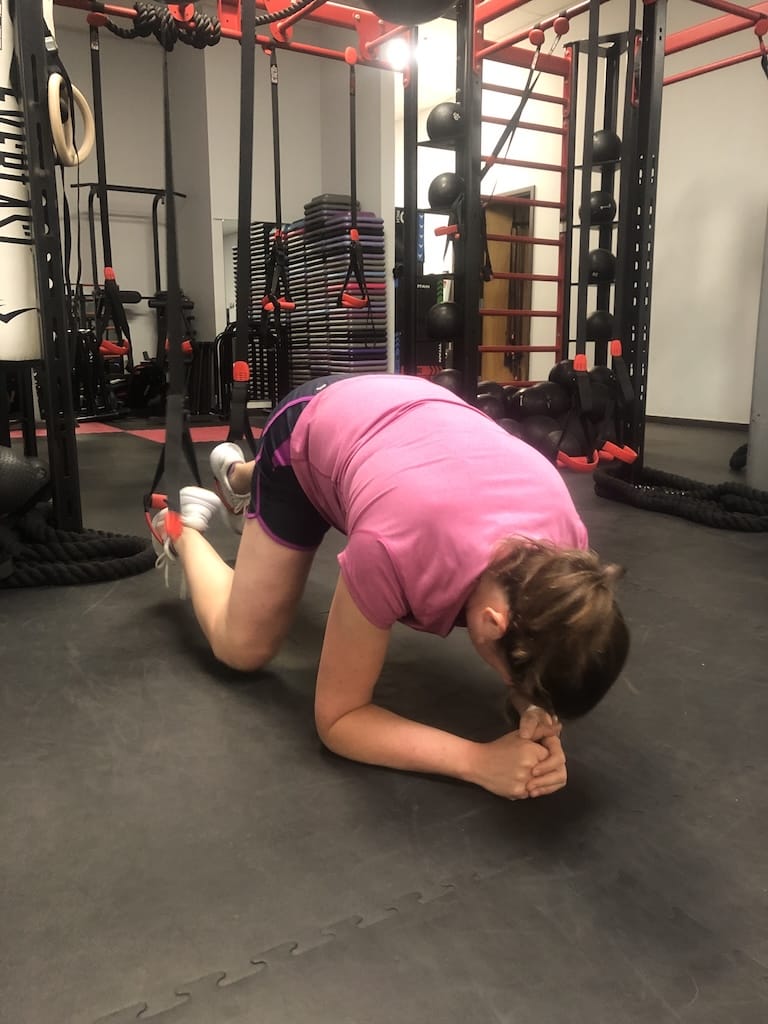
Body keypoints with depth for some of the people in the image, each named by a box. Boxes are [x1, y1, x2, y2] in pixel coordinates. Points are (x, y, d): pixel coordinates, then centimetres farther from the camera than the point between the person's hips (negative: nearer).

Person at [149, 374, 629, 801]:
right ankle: (184, 529, 28)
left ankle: (237, 474, 58)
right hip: (309, 430, -4)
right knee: (243, 646, -2)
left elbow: (539, 661, -12)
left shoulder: (565, 540, -32)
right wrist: (477, 760, -41)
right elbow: (336, 717, -30)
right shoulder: (395, 553, -45)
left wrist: (542, 724, -33)